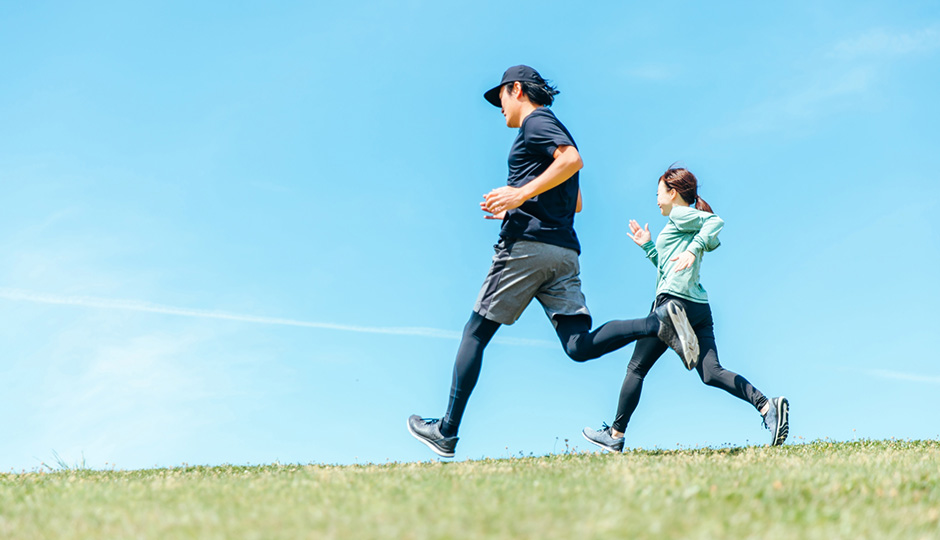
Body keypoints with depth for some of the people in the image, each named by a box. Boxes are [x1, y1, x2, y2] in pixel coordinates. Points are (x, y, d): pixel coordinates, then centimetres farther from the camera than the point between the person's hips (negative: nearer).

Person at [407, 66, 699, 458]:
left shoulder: (536, 121, 1)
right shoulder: (554, 130, 29)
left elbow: (573, 160, -18)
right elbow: (574, 202, 34)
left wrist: (522, 194, -20)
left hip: (527, 243, -8)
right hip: (565, 251, 8)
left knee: (476, 333, 1)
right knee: (580, 346, -6)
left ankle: (447, 431, 5)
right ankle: (659, 322, -24)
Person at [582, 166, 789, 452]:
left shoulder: (680, 215, 0)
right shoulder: (690, 225, 26)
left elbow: (715, 221, -17)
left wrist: (693, 249, -26)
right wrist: (648, 246, 31)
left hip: (674, 302, -9)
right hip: (700, 307, 9)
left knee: (636, 368, 2)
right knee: (711, 373, -3)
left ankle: (615, 435, 8)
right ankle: (767, 406, -22)